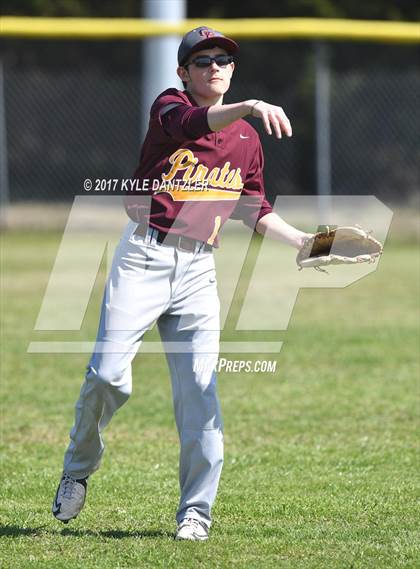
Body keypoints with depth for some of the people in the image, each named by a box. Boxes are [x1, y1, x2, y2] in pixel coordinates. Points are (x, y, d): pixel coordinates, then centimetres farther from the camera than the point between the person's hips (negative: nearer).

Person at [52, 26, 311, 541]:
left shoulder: (246, 140, 15)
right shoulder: (169, 106, -1)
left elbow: (253, 209, 24)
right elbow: (190, 124, -26)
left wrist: (300, 241, 10)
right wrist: (249, 107, -42)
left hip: (197, 270, 4)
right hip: (143, 257, -4)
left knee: (199, 391, -4)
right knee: (108, 374, -11)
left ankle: (196, 512, 2)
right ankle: (78, 470, 14)